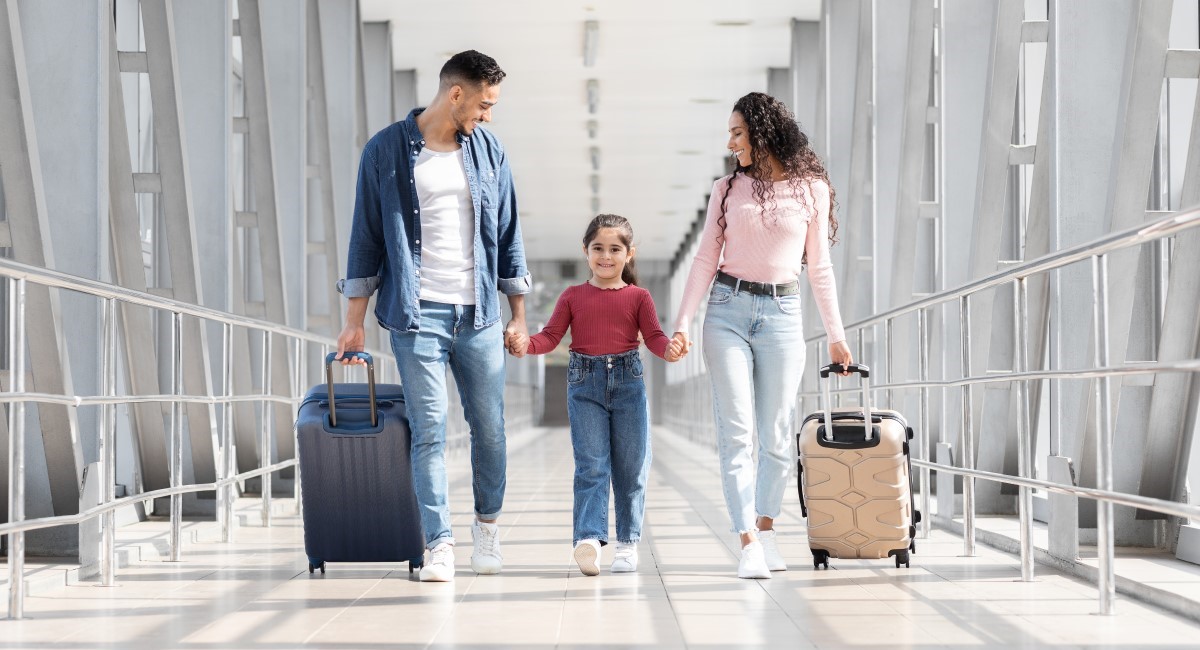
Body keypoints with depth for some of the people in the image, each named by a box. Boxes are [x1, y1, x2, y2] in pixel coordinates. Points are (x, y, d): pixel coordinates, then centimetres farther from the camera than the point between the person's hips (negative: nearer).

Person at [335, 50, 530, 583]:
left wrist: (518, 313, 12)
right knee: (429, 430, -7)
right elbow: (366, 236, 3)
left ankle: (487, 524, 29)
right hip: (416, 314, -3)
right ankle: (439, 545, -3)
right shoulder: (386, 151, 0)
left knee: (490, 428, 7)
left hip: (479, 313, 3)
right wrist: (355, 320, 0)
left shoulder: (489, 150, 9)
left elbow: (507, 234, 14)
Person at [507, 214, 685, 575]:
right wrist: (527, 344, -19)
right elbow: (551, 336, 2)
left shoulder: (638, 298, 8)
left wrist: (668, 349, -26)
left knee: (631, 467, 4)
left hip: (628, 382, 1)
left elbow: (653, 335, -3)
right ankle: (589, 539, -18)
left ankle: (627, 542, 13)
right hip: (585, 386, 0)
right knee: (591, 465, -8)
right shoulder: (573, 297, 10)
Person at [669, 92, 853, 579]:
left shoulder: (812, 189, 6)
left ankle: (767, 531, 16)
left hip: (782, 314, 0)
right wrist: (682, 323, -1)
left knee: (776, 435, 1)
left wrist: (835, 334, 10)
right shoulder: (728, 189, 8)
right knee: (736, 433, -7)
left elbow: (819, 267, 10)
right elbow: (705, 260, 7)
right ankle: (748, 544, -11)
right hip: (728, 310, 0)